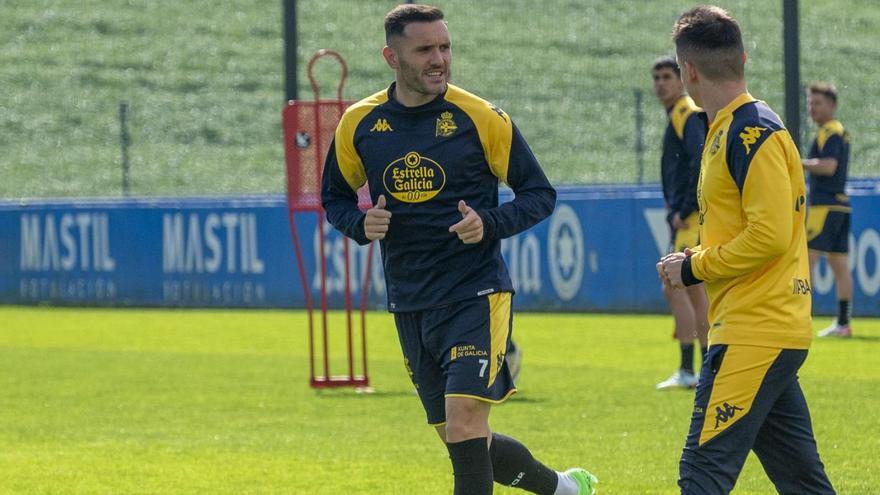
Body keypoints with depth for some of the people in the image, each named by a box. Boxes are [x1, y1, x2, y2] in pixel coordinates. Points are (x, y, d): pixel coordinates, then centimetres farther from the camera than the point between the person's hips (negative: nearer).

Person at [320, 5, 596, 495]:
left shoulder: (483, 118, -7)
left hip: (477, 294, -5)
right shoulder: (359, 124, 2)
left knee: (464, 423, -20)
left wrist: (489, 224, -18)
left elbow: (540, 193, 0)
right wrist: (362, 224, -6)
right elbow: (335, 197, 16)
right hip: (411, 304, 5)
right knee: (461, 439, 10)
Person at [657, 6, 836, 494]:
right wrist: (697, 262, 10)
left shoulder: (752, 133, -13)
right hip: (775, 330, 10)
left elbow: (769, 236, -20)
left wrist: (694, 268, -9)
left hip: (754, 334, -10)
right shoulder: (728, 130, 17)